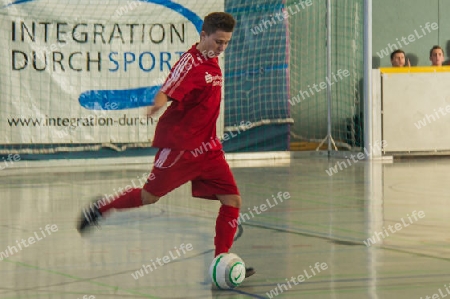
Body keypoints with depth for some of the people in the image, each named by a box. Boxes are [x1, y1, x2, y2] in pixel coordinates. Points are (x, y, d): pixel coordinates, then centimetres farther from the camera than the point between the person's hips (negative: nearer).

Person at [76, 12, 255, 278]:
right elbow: (167, 91, -31)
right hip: (179, 146, -7)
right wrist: (158, 106, -52)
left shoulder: (213, 62, 9)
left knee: (233, 200, -4)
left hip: (208, 148, 7)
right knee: (150, 196, 7)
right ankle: (99, 209, 30)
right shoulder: (190, 61, -16)